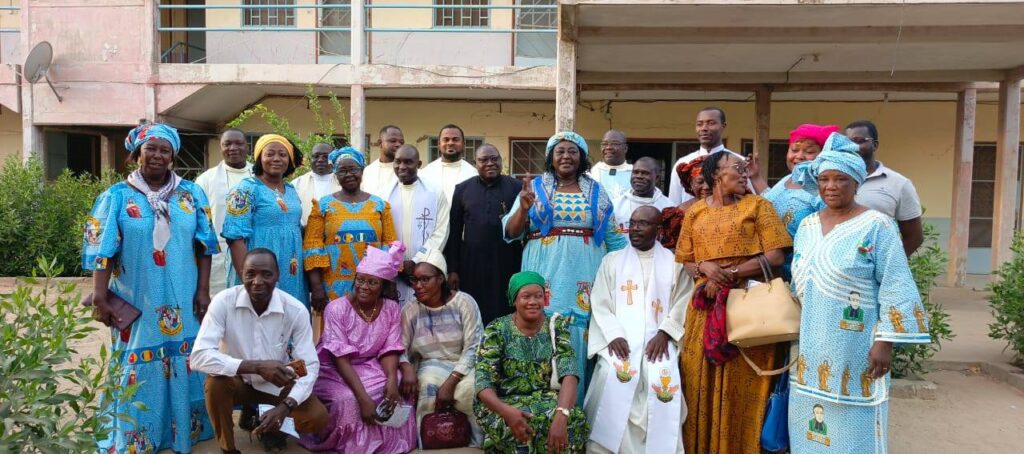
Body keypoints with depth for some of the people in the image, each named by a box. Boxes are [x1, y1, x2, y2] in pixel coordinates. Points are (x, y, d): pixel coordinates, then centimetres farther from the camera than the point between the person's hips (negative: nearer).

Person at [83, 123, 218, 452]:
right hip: (135, 304, -2)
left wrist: (203, 291, -2)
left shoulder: (192, 194, 5)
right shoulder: (117, 197, 0)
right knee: (139, 370, 5)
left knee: (186, 366, 9)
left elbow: (204, 246, 4)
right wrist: (99, 298, -11)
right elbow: (102, 251, -4)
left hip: (182, 301, 2)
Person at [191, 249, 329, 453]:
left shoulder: (296, 310, -21)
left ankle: (270, 425, 13)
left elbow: (309, 366, -19)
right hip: (238, 380, -1)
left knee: (317, 419, -21)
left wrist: (285, 407, -36)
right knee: (216, 382, -33)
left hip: (278, 383, 1)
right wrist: (257, 366, -40)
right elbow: (199, 356, -30)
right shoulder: (223, 302, -23)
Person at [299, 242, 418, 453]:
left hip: (372, 368, 4)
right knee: (348, 399, -32)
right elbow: (341, 359, -23)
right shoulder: (336, 309, -17)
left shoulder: (392, 309, -4)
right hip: (336, 371, -3)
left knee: (396, 392, -24)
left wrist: (392, 380, -29)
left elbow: (389, 351, -7)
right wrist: (363, 397, -33)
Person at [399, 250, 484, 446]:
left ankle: (480, 442, -8)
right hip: (432, 366, 2)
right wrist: (407, 367, -28)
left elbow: (473, 348, -15)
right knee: (428, 384, -32)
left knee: (470, 389, -33)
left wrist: (450, 382, -25)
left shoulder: (464, 302, -9)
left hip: (464, 365, -2)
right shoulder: (410, 311, 1)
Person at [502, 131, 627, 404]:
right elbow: (511, 233, 3)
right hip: (545, 275, -1)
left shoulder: (596, 192, 12)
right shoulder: (534, 188, 7)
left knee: (580, 339, -1)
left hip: (584, 276, 1)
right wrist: (524, 207, -15)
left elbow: (613, 237, 13)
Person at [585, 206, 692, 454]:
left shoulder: (674, 262, 13)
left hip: (658, 338, 0)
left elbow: (682, 303, 4)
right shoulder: (612, 260, 14)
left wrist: (664, 334, -11)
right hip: (619, 337, 0)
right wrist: (613, 335, -10)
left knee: (663, 380, -28)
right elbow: (600, 304, 6)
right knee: (613, 377, -28)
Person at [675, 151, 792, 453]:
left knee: (740, 385, 0)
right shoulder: (695, 212, 11)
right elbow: (686, 263, 11)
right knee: (702, 384, 6)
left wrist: (729, 274, -12)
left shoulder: (757, 205, 3)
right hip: (704, 306, 3)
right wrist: (705, 268, -11)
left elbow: (775, 257, -6)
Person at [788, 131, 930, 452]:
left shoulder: (877, 226, -9)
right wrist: (796, 337, 16)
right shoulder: (806, 226, 9)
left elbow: (895, 290, -11)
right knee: (811, 426, 13)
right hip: (812, 348, 6)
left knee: (851, 428, 3)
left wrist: (885, 342, -16)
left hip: (855, 350, -5)